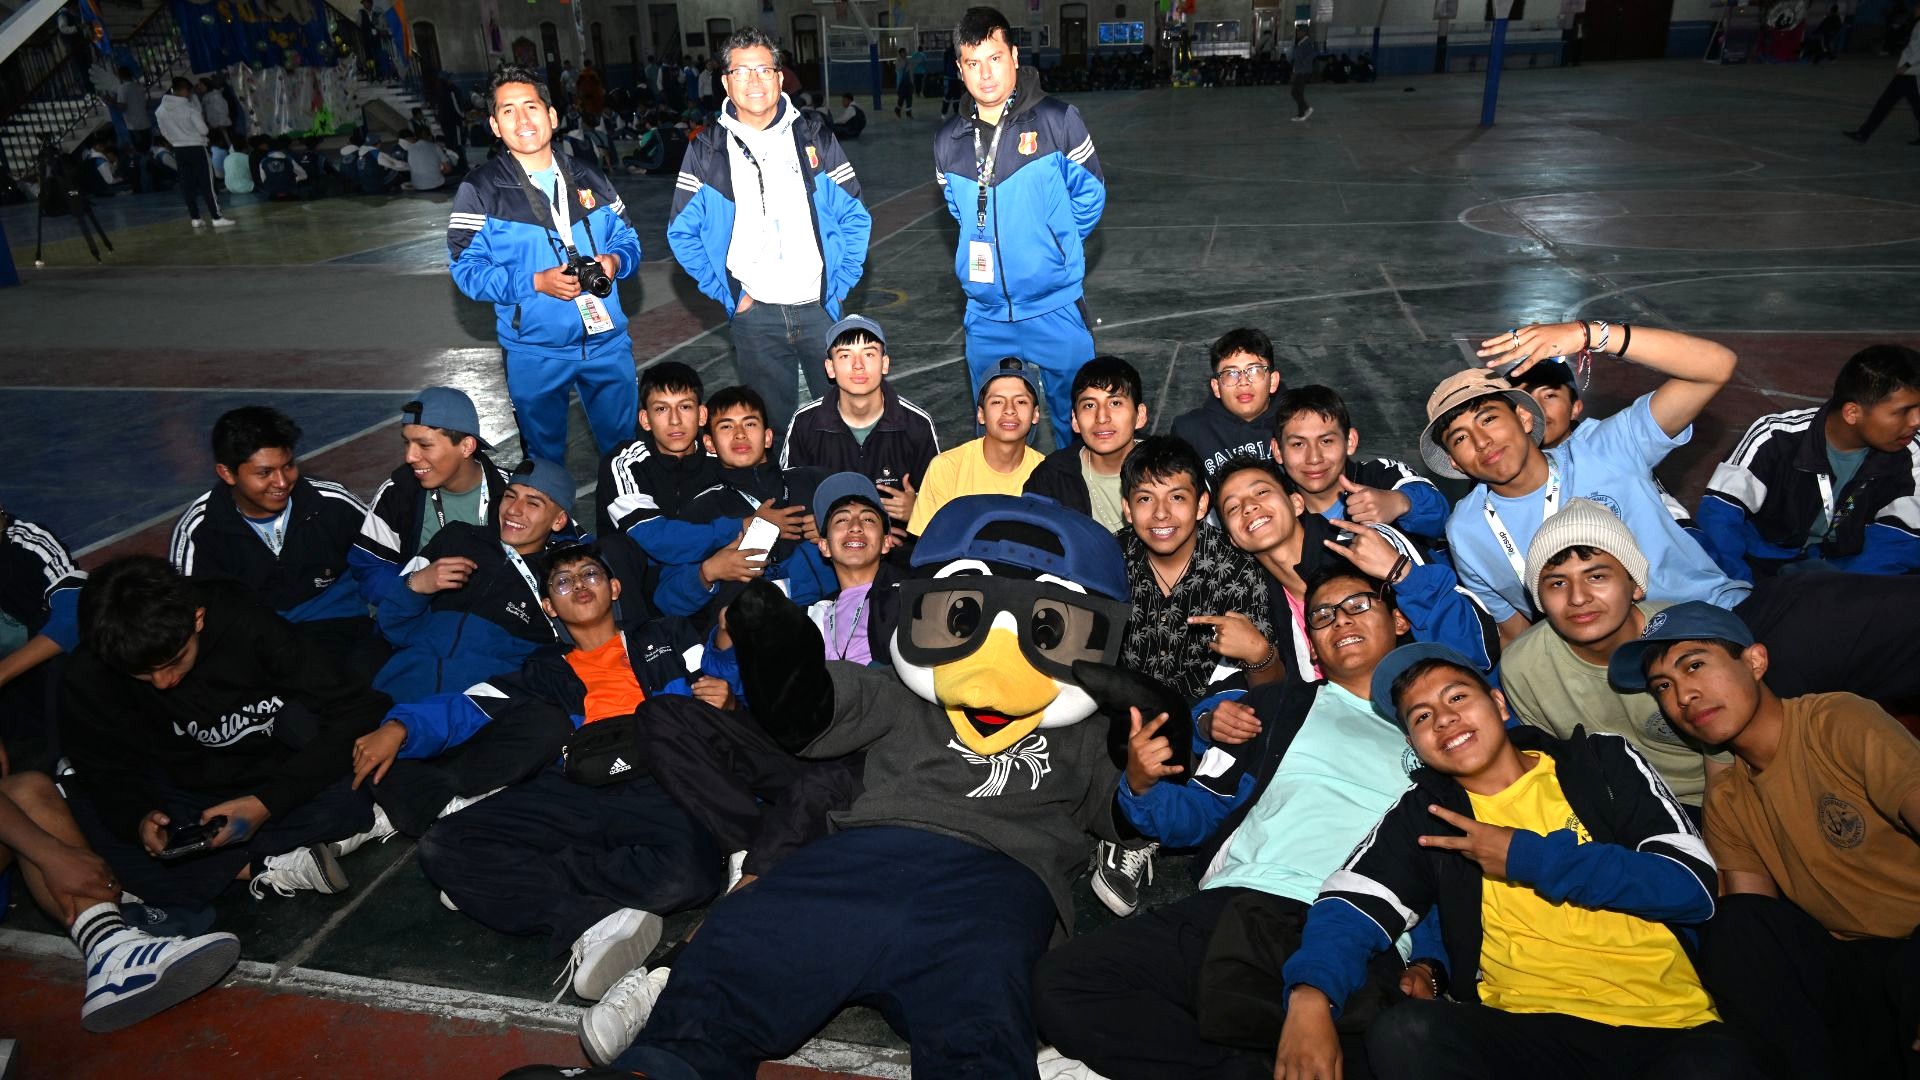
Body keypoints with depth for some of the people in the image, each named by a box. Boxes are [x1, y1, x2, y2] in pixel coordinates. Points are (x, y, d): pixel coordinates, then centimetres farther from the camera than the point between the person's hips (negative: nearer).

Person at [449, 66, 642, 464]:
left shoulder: (587, 178, 9)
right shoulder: (480, 189, -3)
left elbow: (628, 239, 12)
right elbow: (467, 269, -8)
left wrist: (615, 261, -12)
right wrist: (536, 282, -20)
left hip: (607, 339, 3)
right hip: (535, 352, -2)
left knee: (625, 442, 13)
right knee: (545, 454, 13)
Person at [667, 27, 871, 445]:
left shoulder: (815, 139, 3)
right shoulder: (707, 151, 2)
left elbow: (855, 218, 5)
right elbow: (682, 232, 7)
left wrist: (838, 286, -3)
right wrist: (726, 294, -1)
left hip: (819, 307, 0)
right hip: (754, 313, 0)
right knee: (774, 424, 10)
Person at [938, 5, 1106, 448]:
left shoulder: (1057, 120, -8)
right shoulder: (949, 142, 3)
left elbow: (1089, 194, 3)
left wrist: (1053, 248, 7)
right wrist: (991, 249, 13)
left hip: (1054, 311, -3)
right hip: (986, 315, 4)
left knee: (1076, 420, 8)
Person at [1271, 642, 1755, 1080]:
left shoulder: (1604, 760, 9)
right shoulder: (1425, 812, 9)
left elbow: (1694, 886, -1)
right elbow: (1352, 903, -5)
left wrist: (1530, 858, -5)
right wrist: (1309, 996, -25)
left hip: (1664, 1024, 0)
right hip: (1524, 1024, 1)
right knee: (1403, 1032, -28)